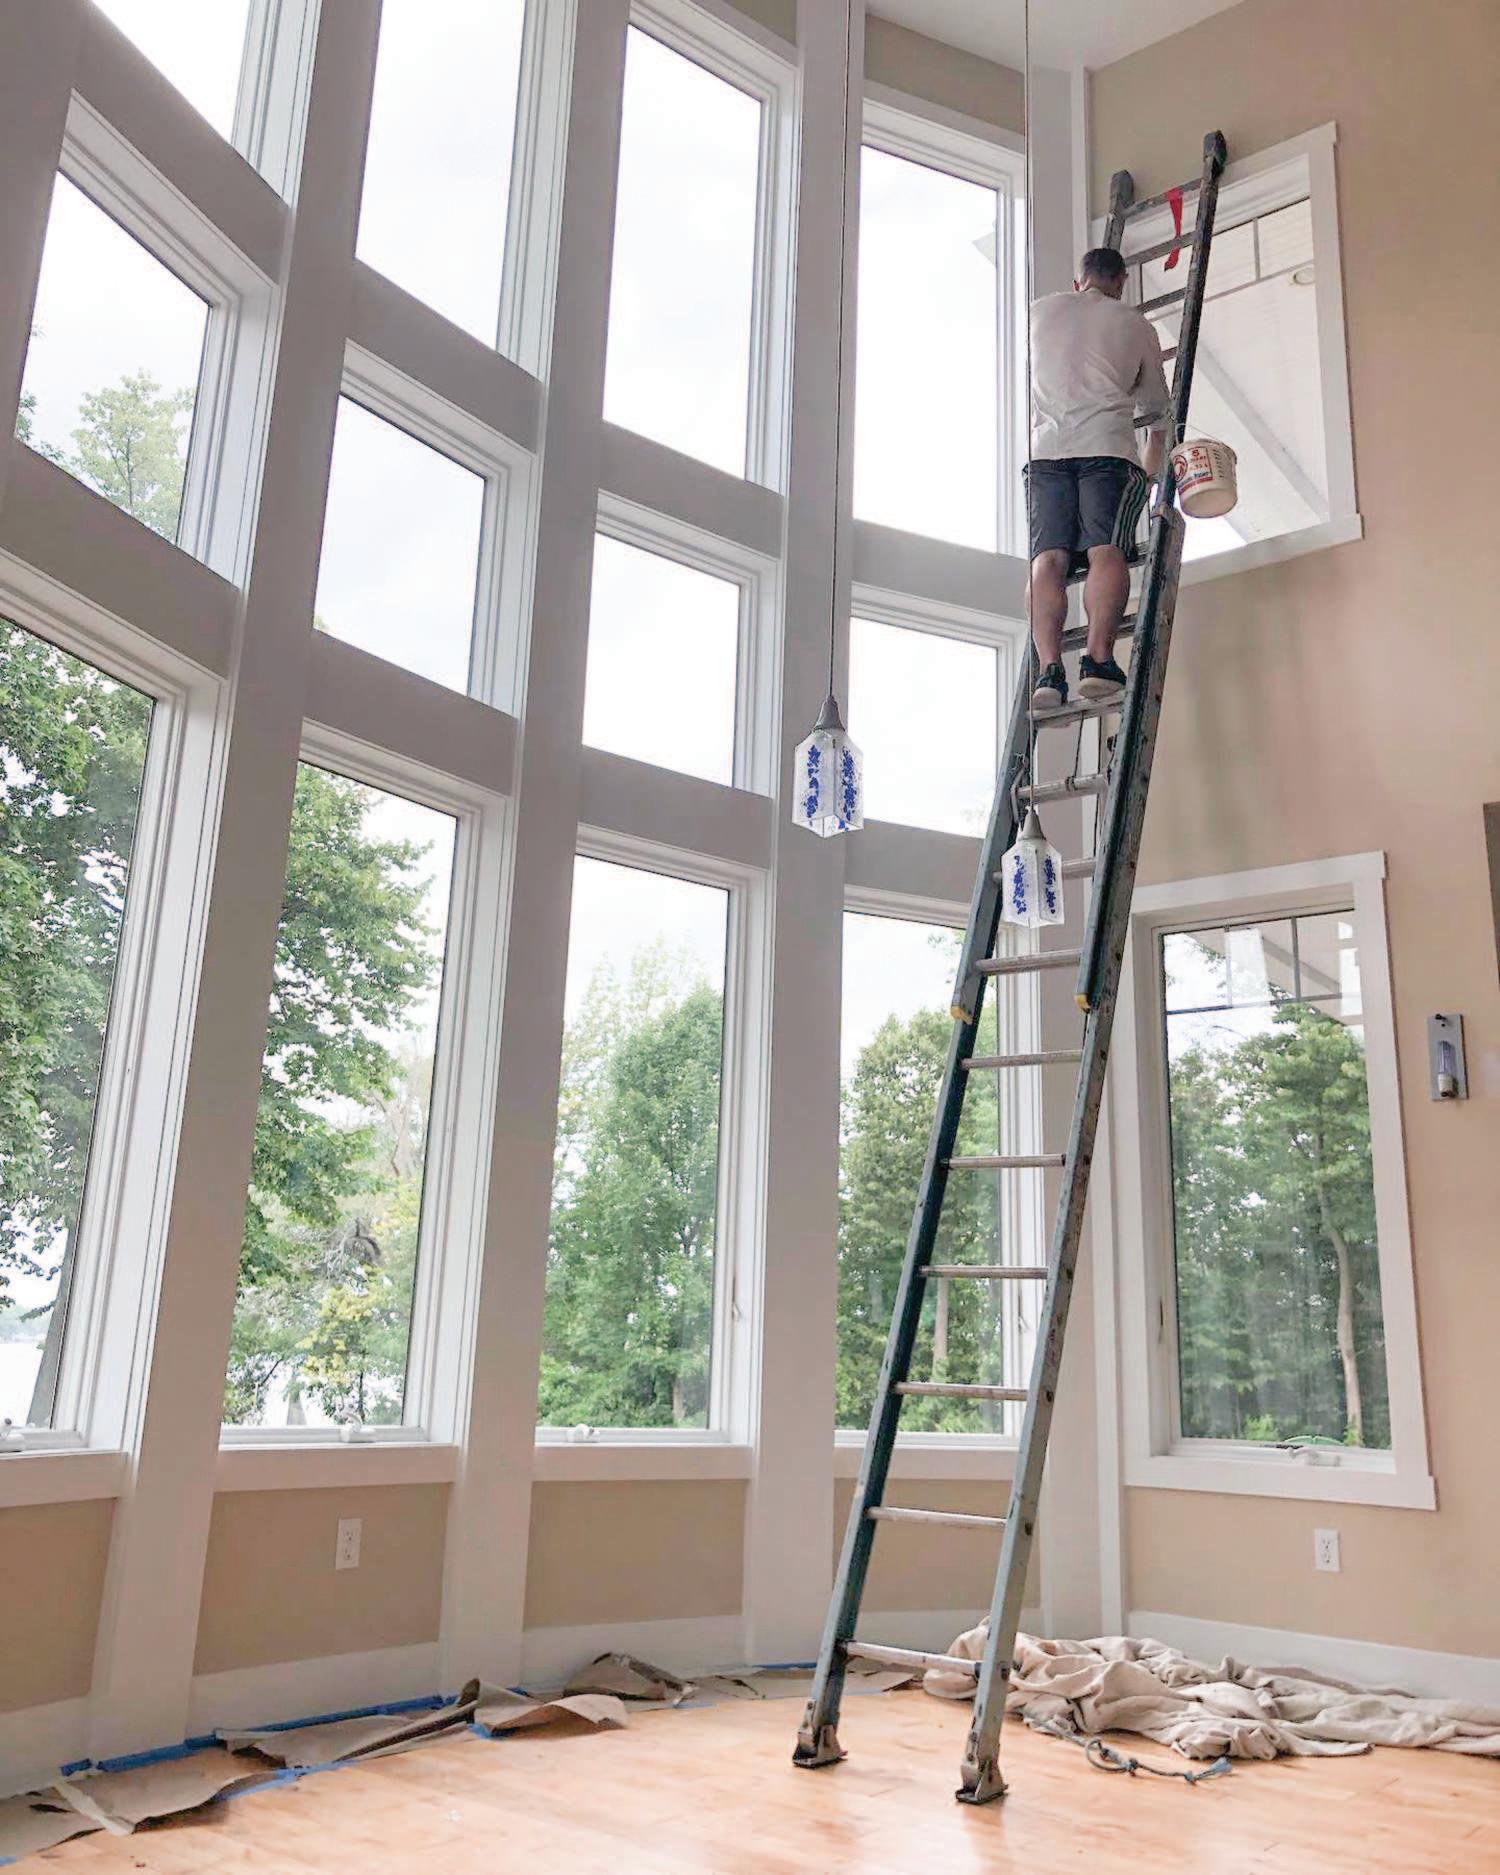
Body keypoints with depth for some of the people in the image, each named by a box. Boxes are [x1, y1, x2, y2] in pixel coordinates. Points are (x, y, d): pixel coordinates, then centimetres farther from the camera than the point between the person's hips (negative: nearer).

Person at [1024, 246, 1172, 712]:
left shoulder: (1039, 312, 24)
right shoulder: (1136, 324, 20)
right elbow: (1157, 408, 28)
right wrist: (1153, 468, 43)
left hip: (1045, 447, 1)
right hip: (1108, 446, -1)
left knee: (1048, 557, -11)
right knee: (1106, 550, -13)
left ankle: (1050, 667, -27)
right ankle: (1098, 657, -33)